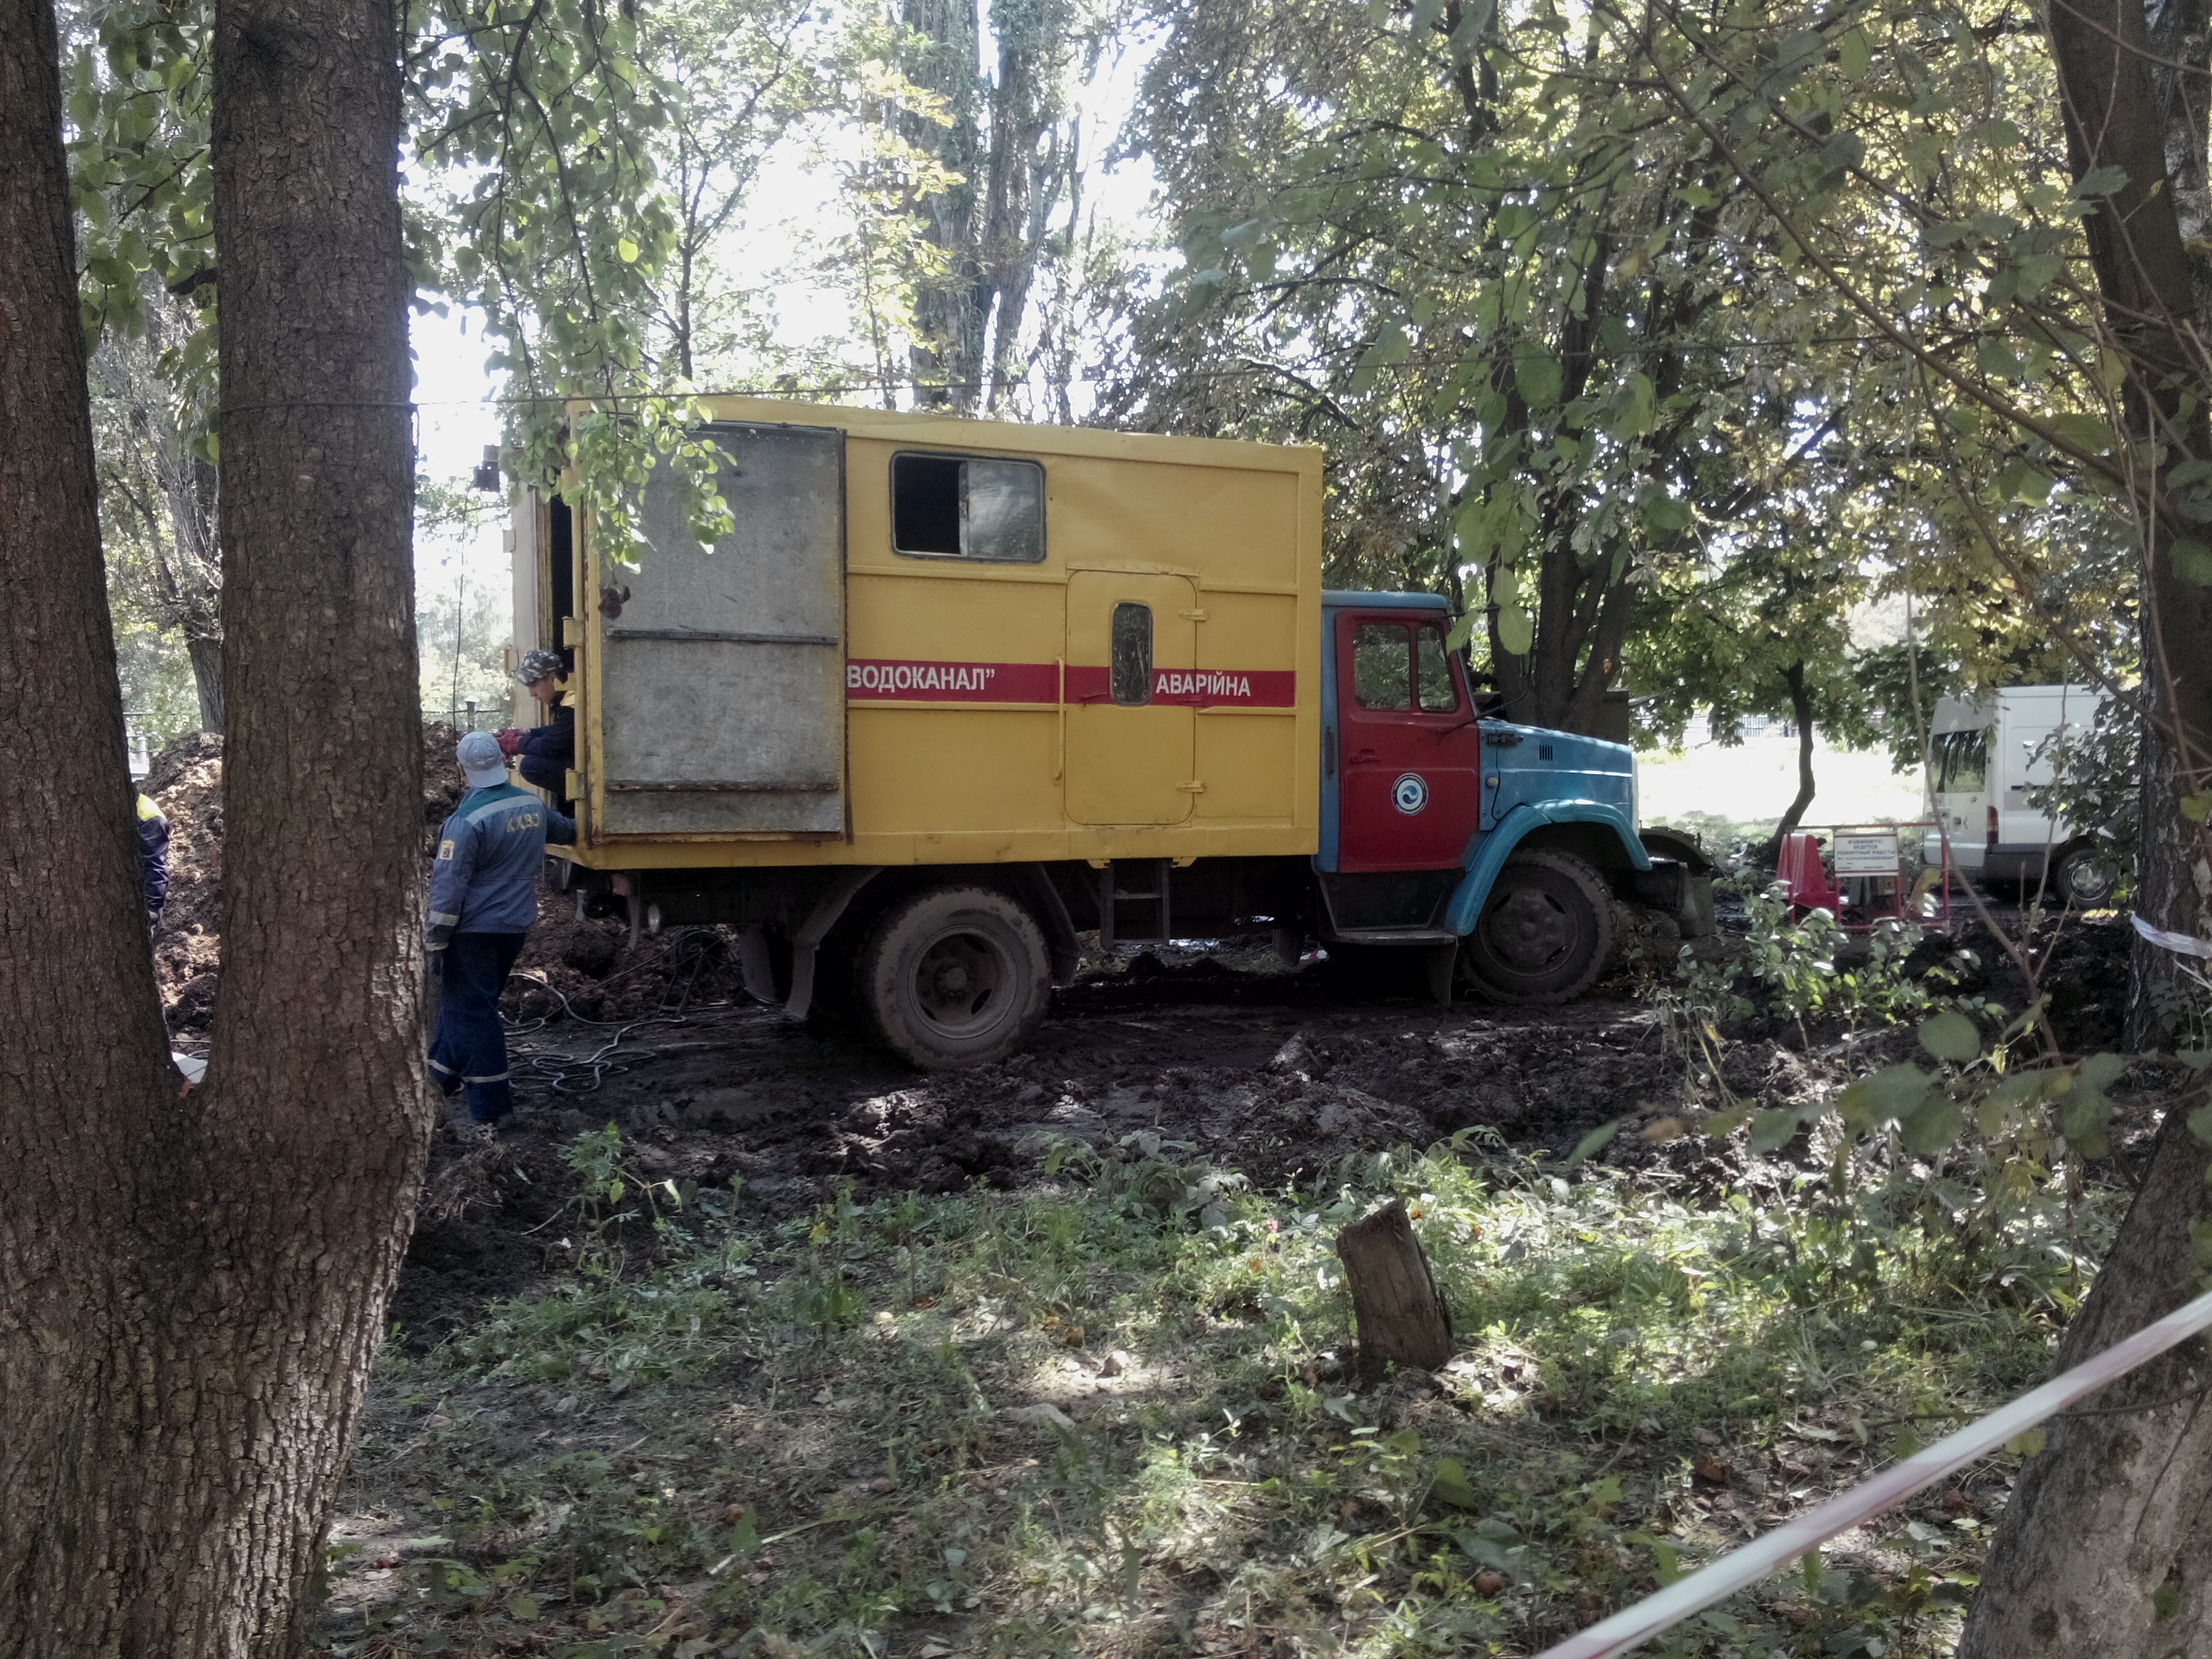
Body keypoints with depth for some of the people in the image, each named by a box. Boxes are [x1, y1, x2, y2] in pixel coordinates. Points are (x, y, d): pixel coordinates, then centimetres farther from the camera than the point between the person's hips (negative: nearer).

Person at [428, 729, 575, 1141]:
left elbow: (448, 888, -18)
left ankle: (486, 1114, -1)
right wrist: (580, 828, 49)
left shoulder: (468, 820, -18)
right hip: (516, 925, 7)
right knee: (465, 1003, 21)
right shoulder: (532, 805, 3)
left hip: (475, 930, -7)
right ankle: (442, 1075, 34)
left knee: (472, 1013, -1)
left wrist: (435, 943, -12)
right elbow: (564, 829, 25)